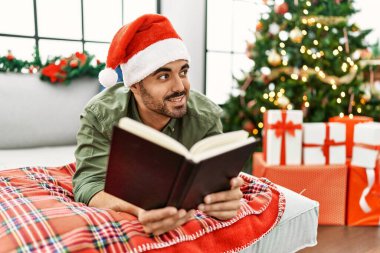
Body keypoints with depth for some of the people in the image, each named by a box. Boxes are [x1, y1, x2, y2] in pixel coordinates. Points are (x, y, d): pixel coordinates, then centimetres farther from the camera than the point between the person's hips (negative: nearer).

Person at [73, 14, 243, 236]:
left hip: (181, 215, 3)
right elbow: (89, 184, -32)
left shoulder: (206, 116, -20)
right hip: (118, 218, -2)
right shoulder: (99, 115, -23)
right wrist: (139, 210, -54)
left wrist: (225, 196, -51)